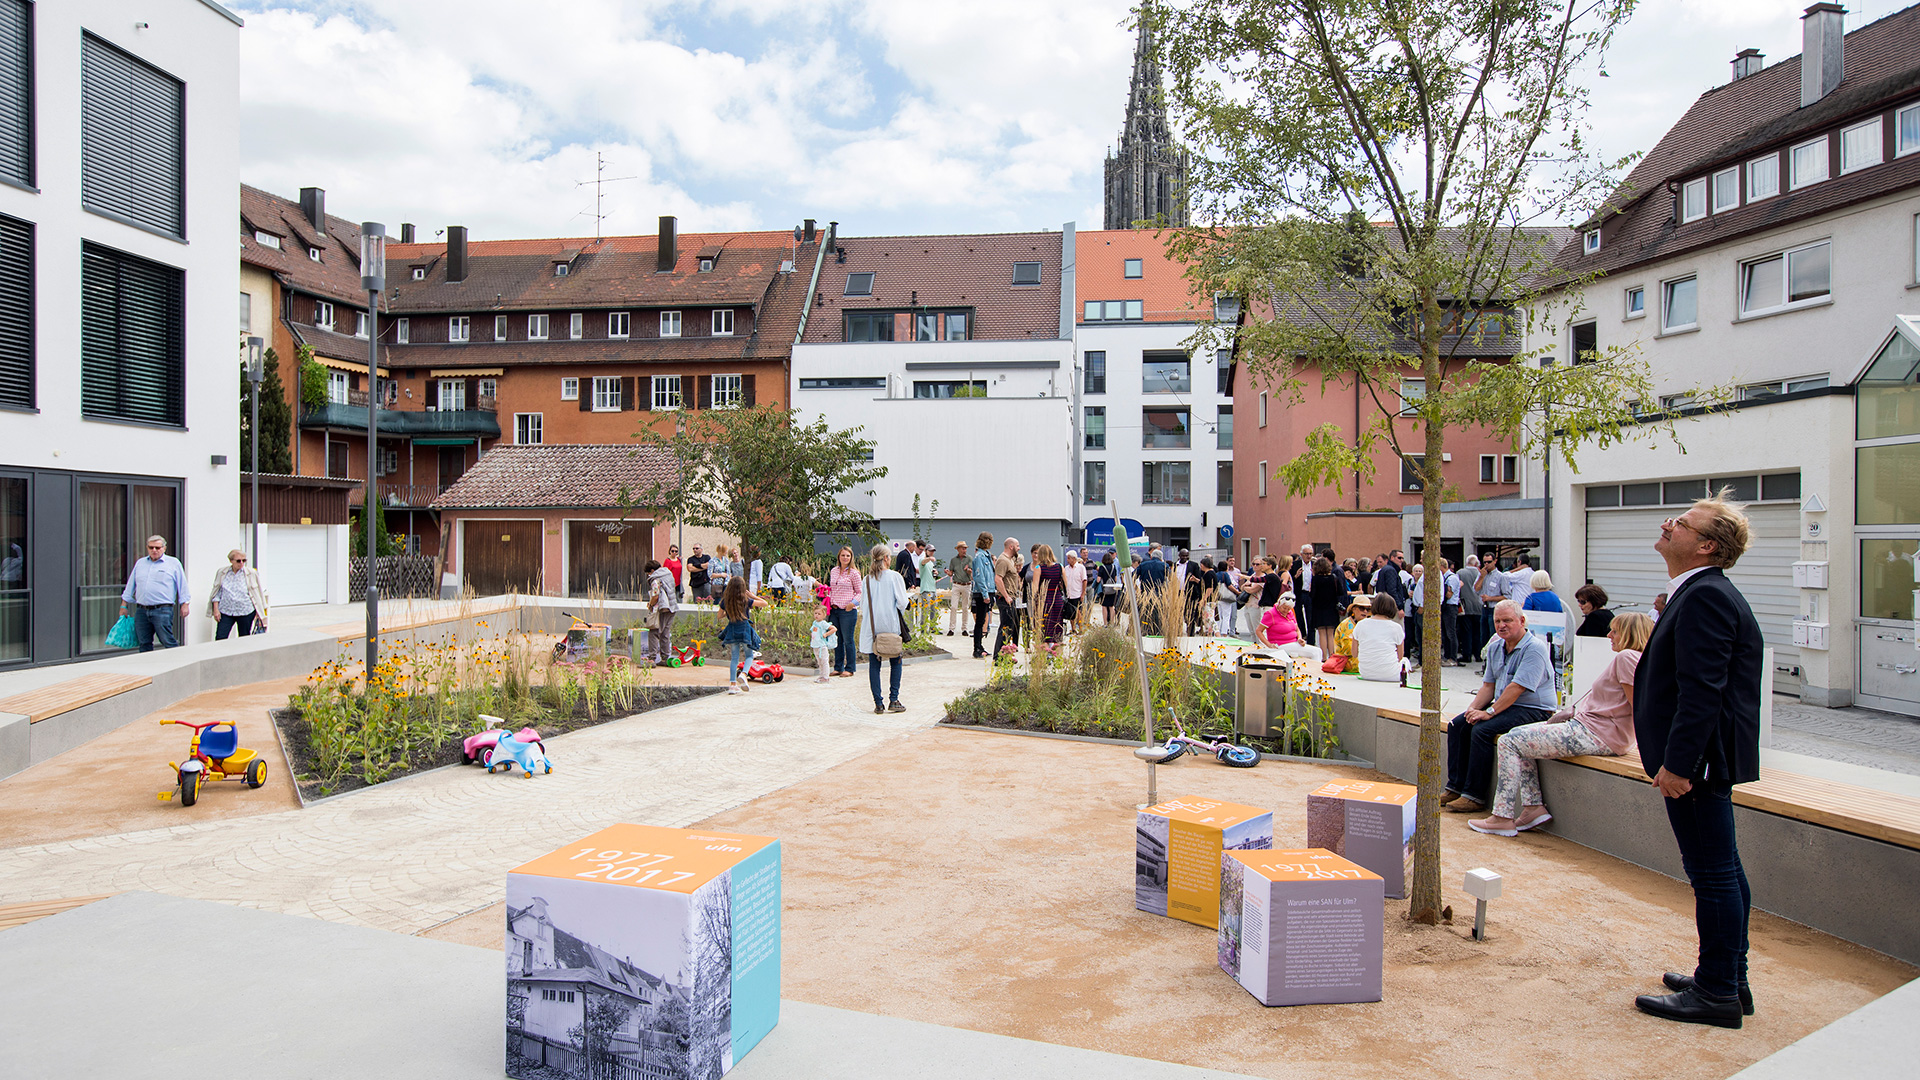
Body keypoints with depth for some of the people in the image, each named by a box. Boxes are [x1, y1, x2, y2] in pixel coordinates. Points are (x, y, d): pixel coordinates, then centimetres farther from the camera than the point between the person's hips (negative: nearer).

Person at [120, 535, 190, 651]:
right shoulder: (140, 563, 18)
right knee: (144, 645, 6)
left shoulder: (173, 563, 6)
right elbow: (131, 585, 23)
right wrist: (124, 605, 20)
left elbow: (182, 585, 4)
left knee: (169, 644, -11)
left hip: (162, 611, -5)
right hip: (141, 611, 5)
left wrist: (184, 604, -1)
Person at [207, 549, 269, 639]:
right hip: (225, 611, 1)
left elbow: (257, 594, 5)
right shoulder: (221, 572, 4)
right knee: (220, 639, -8)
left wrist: (259, 615, 3)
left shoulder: (251, 573, 0)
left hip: (245, 612, -1)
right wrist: (216, 610, 3)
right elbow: (217, 594, 10)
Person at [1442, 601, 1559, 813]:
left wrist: (1489, 712, -23)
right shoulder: (1494, 648, 11)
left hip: (1535, 710, -9)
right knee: (1457, 725, -6)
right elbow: (1488, 686, 12)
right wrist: (1474, 708, -6)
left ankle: (1474, 796, -19)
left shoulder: (1534, 648, -16)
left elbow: (1516, 688, -23)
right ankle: (1455, 786, -4)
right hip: (1503, 706, 9)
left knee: (1482, 730, -27)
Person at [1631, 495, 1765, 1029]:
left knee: (1712, 873, -1)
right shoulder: (1703, 593, 15)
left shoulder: (1704, 597, -20)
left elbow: (1702, 690, -25)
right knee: (1721, 869, 18)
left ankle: (1717, 994, 9)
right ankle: (1730, 980, 30)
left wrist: (1677, 763, -24)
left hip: (1698, 758, -11)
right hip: (1708, 755, 11)